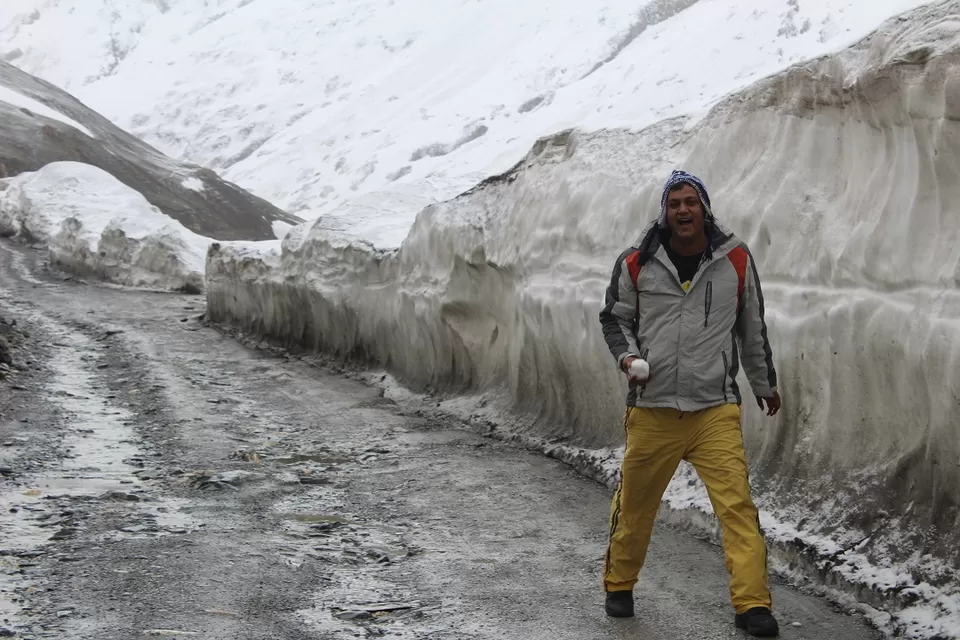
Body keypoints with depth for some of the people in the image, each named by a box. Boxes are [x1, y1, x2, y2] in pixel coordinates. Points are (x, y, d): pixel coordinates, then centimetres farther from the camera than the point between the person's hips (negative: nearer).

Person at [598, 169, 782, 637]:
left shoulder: (736, 261, 2)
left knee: (737, 504, -10)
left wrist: (764, 384, 24)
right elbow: (613, 317, 13)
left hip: (715, 409, 0)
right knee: (634, 503, 11)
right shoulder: (636, 264, -1)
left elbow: (752, 328, 15)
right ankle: (618, 585, 32)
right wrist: (627, 355, -7)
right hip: (651, 409, 0)